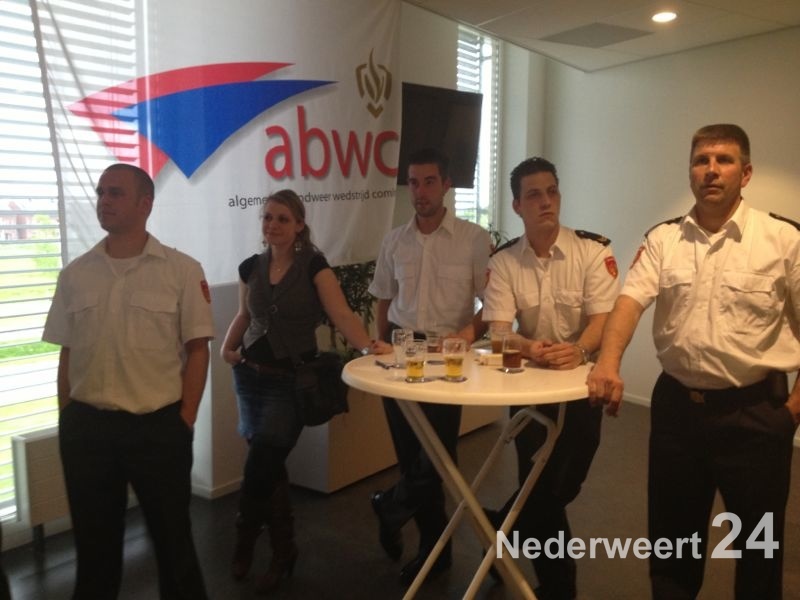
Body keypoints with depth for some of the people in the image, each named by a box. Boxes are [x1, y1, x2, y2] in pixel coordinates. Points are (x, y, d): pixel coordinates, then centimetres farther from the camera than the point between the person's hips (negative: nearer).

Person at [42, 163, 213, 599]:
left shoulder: (182, 270, -5)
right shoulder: (74, 274, 5)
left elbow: (197, 349, -4)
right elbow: (67, 354, 10)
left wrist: (184, 420, -8)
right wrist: (66, 422, 7)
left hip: (159, 426, -3)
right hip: (86, 427, 3)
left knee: (173, 537, 12)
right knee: (93, 541, 18)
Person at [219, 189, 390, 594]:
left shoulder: (313, 265, -9)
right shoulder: (250, 267, 4)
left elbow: (340, 313, -19)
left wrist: (368, 345, -35)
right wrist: (227, 348, 4)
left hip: (292, 378, -5)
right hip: (251, 375, 5)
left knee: (260, 461, -10)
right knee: (269, 464, 10)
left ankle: (244, 542, 17)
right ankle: (283, 551, 27)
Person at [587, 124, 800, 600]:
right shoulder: (662, 239, 1)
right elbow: (630, 302, -11)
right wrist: (609, 363, -27)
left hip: (755, 410, -2)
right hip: (677, 405, 2)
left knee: (759, 544, 16)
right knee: (671, 536, 18)